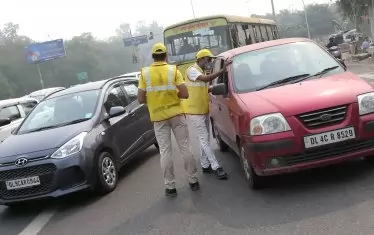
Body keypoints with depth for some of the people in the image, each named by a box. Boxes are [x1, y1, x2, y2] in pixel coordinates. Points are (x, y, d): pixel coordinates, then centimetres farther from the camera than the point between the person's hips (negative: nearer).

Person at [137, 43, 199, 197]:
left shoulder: (145, 73, -4)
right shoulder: (174, 70, -5)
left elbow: (141, 99, -5)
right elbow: (185, 94, -10)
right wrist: (174, 94, 9)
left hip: (158, 117, 0)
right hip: (176, 114, 0)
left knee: (165, 152, 6)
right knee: (185, 148, 9)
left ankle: (170, 187, 10)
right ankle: (193, 181, 17)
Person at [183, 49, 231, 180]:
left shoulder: (202, 72, 15)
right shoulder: (192, 70, -14)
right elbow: (206, 79, -31)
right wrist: (223, 70, -33)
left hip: (204, 110, 10)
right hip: (194, 111, -10)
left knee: (205, 139, 12)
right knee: (204, 139, -7)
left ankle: (205, 165, 21)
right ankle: (216, 167, -6)